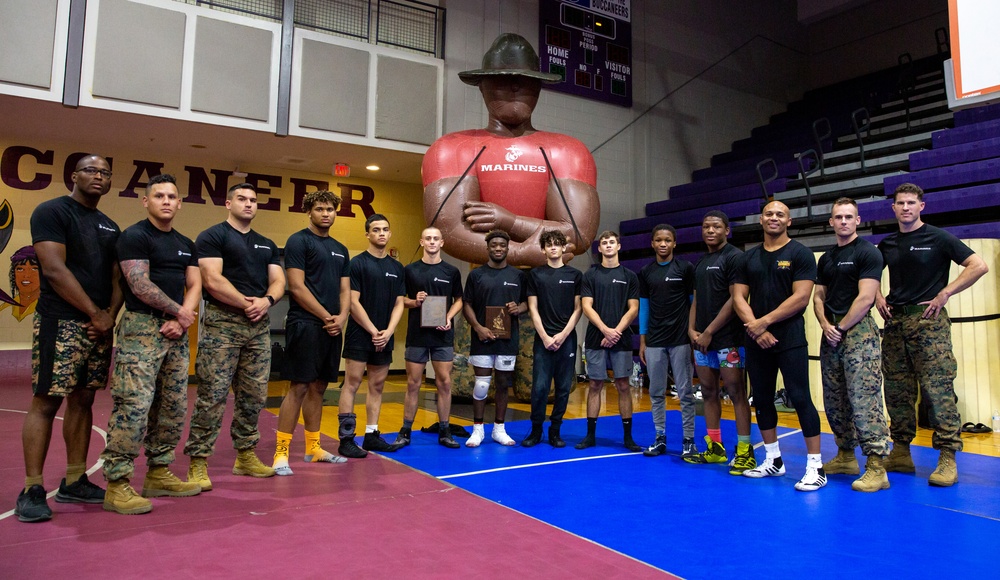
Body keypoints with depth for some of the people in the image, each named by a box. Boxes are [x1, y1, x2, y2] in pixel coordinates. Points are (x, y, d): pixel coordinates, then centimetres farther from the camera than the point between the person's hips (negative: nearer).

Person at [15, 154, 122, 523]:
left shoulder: (111, 227, 17)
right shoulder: (51, 211, -4)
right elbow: (54, 270, -14)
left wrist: (110, 315, -3)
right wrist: (94, 314, -13)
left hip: (99, 326, 7)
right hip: (60, 323, -7)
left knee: (83, 401, 9)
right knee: (46, 402, -5)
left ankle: (74, 482, 17)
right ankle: (32, 490, 2)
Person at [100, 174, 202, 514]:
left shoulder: (186, 244, 17)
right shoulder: (134, 236, -4)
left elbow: (194, 286, 11)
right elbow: (140, 286, -13)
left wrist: (180, 322, -5)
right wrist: (180, 312, -6)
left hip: (176, 332, 7)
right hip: (142, 329, -7)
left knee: (174, 407, 9)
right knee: (133, 405, -12)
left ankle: (159, 474, 20)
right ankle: (116, 484, -4)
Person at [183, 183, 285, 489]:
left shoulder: (267, 245, 19)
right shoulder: (212, 237, 0)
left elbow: (278, 281, 12)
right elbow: (212, 281, -12)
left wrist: (267, 300, -9)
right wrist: (246, 303, -12)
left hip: (259, 326, 6)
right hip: (222, 323, -6)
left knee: (254, 395, 9)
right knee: (212, 394, -7)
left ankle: (246, 455, 20)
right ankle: (198, 461, 2)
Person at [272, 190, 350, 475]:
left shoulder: (340, 249, 18)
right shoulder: (298, 241, -4)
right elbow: (297, 287, -12)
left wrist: (342, 318, -3)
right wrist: (326, 316, -12)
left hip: (332, 328, 7)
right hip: (305, 325, -7)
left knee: (318, 387, 11)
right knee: (299, 387, -7)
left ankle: (313, 448, 19)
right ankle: (281, 453, 0)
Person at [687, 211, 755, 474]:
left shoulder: (734, 257, -6)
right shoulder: (700, 263, 17)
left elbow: (735, 299, -13)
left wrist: (709, 332, -14)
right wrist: (692, 330, 3)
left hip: (727, 339, -8)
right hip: (702, 340, 8)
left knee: (736, 392, -4)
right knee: (708, 392, 11)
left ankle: (744, 451, 3)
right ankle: (715, 448, 20)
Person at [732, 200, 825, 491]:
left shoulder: (800, 254, -2)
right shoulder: (749, 258, 12)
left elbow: (801, 297, -12)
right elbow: (738, 297, 5)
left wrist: (765, 321, -14)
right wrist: (755, 327, -10)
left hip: (790, 340, -5)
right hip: (756, 341, 5)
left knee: (800, 398, -6)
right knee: (762, 399, 10)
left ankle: (815, 466, 3)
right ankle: (773, 460, 24)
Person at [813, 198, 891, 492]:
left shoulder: (867, 252, -4)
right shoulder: (826, 259, 17)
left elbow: (865, 298, -12)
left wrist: (841, 328, -9)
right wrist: (826, 326, -3)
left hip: (858, 331, -7)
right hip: (831, 334, 7)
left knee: (864, 400, -11)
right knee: (834, 401, 11)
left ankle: (876, 468, -7)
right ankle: (846, 457, 22)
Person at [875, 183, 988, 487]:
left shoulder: (938, 238, -1)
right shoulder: (887, 244, 13)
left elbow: (978, 266, -7)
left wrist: (944, 294, -11)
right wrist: (878, 298, 9)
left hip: (928, 320, -5)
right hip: (894, 321, 5)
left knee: (939, 389, -8)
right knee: (896, 390, 7)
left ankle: (947, 458, -2)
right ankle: (901, 453, 15)